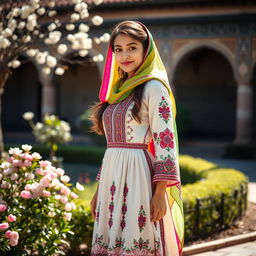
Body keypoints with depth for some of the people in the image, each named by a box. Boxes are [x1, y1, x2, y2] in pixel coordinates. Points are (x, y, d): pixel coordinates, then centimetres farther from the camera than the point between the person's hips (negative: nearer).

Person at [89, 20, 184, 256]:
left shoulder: (154, 87, -5)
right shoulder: (118, 89, 17)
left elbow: (165, 141, -12)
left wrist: (161, 192, -18)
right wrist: (99, 190, 17)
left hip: (139, 177, -7)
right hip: (112, 178, 7)